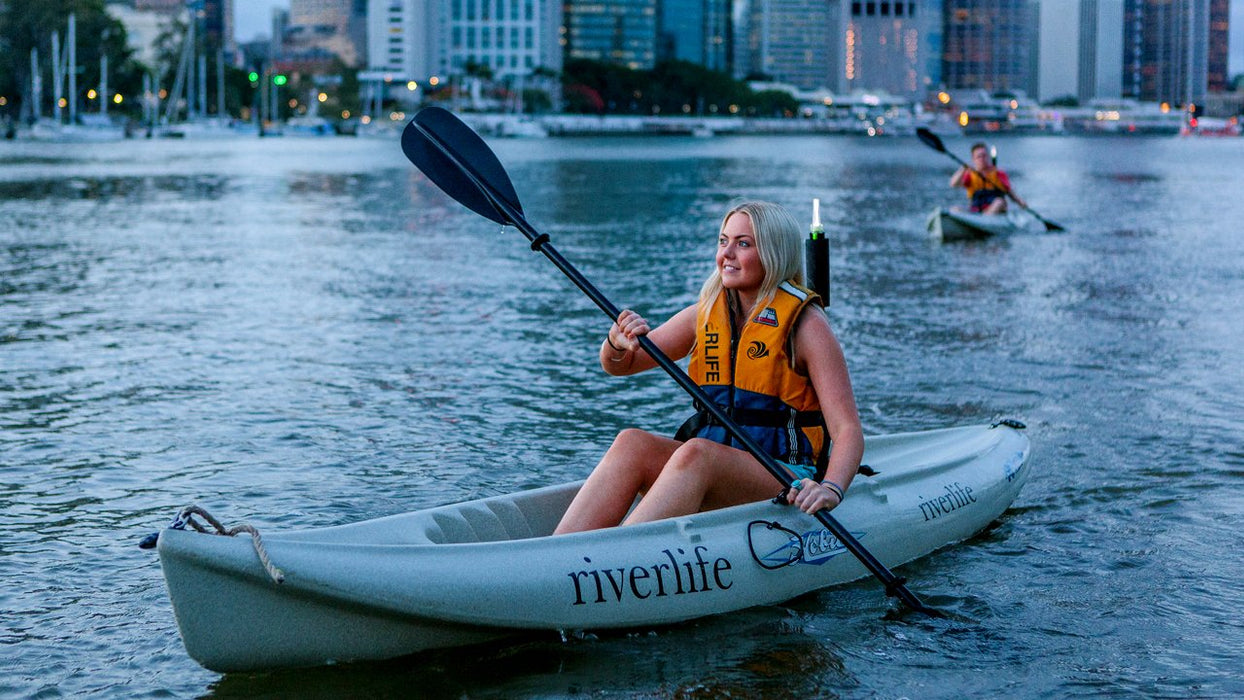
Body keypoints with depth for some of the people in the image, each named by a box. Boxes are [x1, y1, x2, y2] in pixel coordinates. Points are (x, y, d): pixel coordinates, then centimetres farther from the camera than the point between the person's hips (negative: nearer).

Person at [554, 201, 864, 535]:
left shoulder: (806, 324, -5)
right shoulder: (707, 313, 11)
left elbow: (848, 429, -12)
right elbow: (619, 365, 16)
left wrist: (831, 488, -32)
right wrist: (619, 343, -9)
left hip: (785, 481, -5)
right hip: (709, 469, 5)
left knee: (696, 453, -35)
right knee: (632, 442, -24)